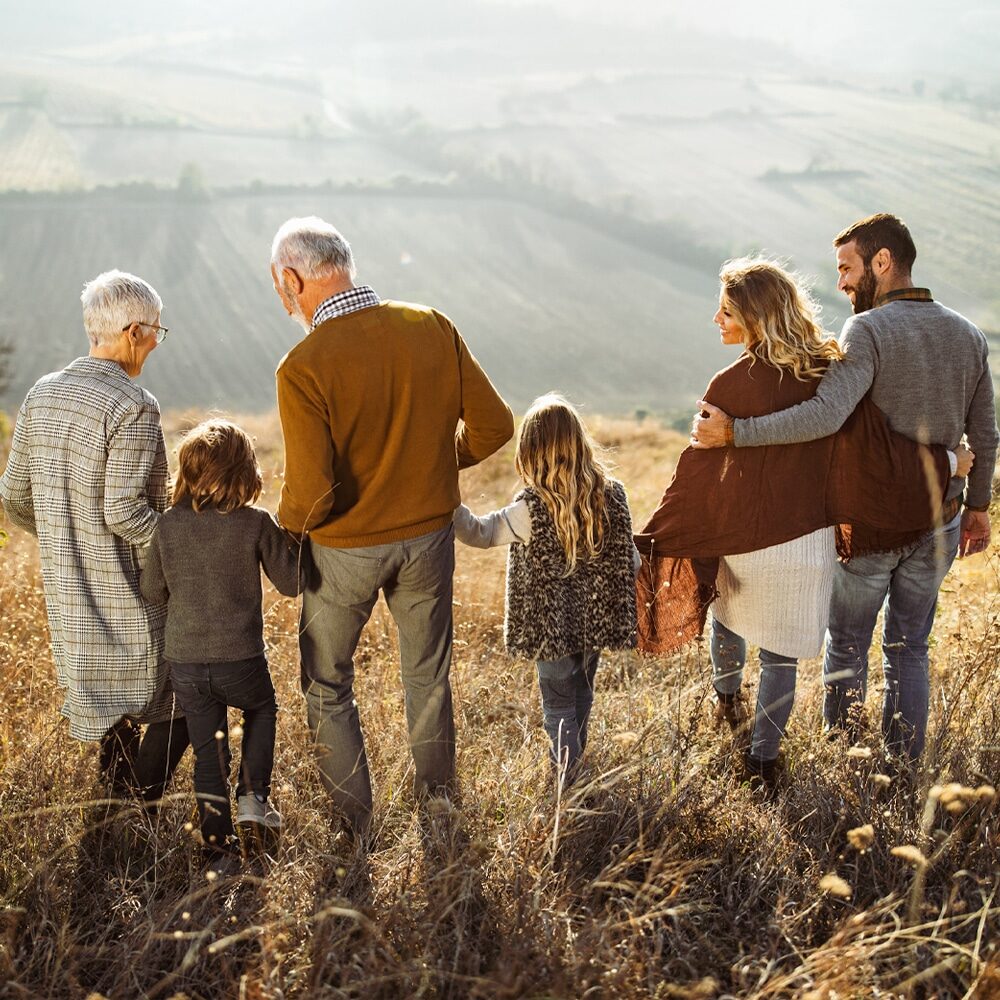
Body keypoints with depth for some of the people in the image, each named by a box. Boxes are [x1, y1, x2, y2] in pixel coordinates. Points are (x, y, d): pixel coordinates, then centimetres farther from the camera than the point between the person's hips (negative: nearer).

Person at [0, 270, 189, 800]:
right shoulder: (133, 407, -19)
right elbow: (125, 511, -24)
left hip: (67, 591, 8)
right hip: (129, 593, -7)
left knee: (110, 696, 22)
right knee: (185, 692, 9)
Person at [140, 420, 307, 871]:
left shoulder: (167, 527, -2)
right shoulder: (258, 524, -9)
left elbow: (152, 592, 7)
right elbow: (292, 582, -1)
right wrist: (289, 540, 14)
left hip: (184, 665, 2)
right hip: (240, 661, -2)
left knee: (208, 753, 14)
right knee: (262, 709, 29)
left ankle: (218, 849, 18)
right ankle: (253, 799, 15)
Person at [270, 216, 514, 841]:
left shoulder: (303, 368, -22)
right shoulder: (434, 330, -9)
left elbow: (311, 494, -25)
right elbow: (494, 425, -4)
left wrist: (284, 527, -3)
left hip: (345, 548, -4)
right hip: (429, 536, 4)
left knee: (327, 686, 17)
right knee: (429, 677, 23)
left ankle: (354, 830, 22)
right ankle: (438, 809, 38)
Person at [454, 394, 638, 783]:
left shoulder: (532, 509, -23)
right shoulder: (613, 495, -9)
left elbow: (479, 532, -19)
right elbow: (630, 561, -1)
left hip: (552, 627, -5)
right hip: (596, 621, 5)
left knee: (559, 705, 11)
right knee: (581, 695, 24)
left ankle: (565, 781, 10)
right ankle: (574, 765, 41)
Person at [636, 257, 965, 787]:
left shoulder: (733, 385, -17)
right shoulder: (828, 372, -9)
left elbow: (698, 471, -13)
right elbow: (870, 446, -10)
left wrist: (652, 539, -5)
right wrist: (944, 463, 6)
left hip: (741, 540, -2)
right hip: (808, 541, 2)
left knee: (728, 615, 30)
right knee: (782, 658, 14)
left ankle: (727, 699, 50)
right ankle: (762, 760, 20)